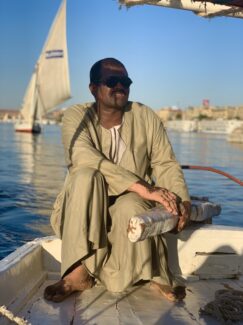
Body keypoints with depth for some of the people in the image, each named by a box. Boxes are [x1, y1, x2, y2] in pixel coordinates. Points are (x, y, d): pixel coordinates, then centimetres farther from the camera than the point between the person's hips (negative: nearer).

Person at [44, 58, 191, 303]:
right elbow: (86, 159, -26)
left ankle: (155, 276, -10)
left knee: (130, 208, -35)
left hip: (132, 203, 1)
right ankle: (80, 272, -26)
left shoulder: (146, 118, 1)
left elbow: (165, 163, 1)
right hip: (83, 210, 0)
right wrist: (143, 188, -35)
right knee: (85, 176, -32)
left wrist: (182, 199, -19)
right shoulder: (76, 117, -8)